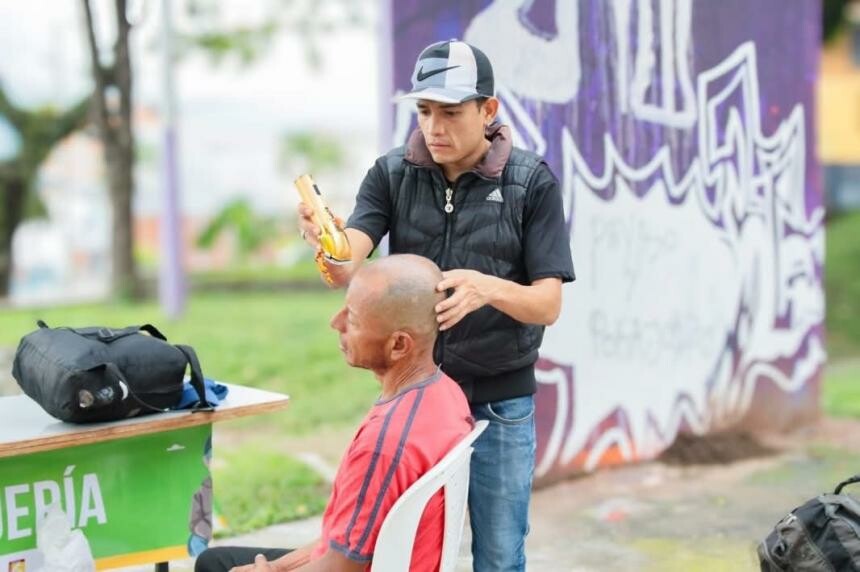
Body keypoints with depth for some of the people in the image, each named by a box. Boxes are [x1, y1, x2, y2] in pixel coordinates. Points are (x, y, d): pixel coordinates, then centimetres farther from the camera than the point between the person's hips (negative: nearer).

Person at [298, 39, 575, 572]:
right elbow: (347, 269, -17)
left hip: (499, 404, -2)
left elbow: (548, 304, -12)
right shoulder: (392, 174, -4)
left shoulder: (533, 182, -10)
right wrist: (327, 243, -41)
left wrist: (489, 288, -33)